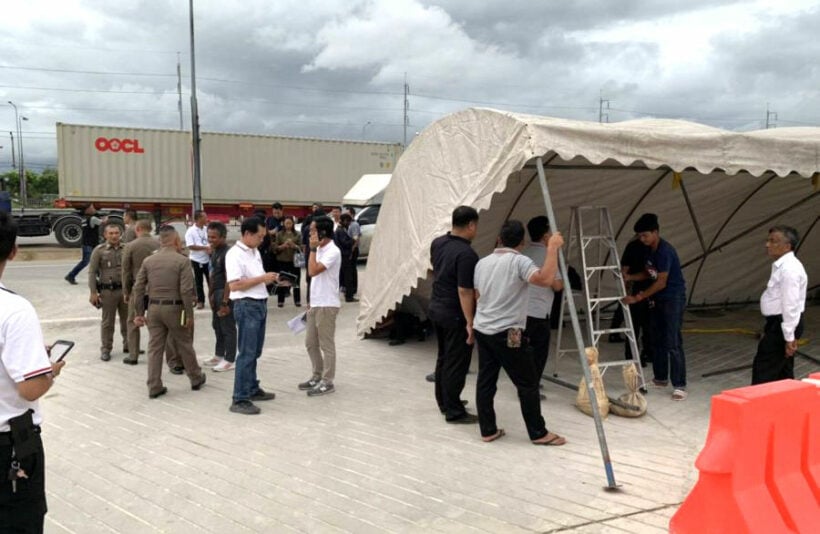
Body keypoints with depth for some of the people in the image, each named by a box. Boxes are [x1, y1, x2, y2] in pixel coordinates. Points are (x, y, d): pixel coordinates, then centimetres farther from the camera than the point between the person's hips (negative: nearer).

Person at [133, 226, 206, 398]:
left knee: (154, 348, 8)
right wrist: (189, 315, -9)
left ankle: (154, 387, 10)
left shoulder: (148, 261, 5)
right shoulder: (181, 261, -9)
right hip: (174, 308, -4)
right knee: (184, 345, 11)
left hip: (154, 308, 4)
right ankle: (196, 379, 27)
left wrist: (140, 312, 11)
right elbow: (186, 290, -15)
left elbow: (138, 288, 5)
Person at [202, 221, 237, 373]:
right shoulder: (215, 252, 10)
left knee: (228, 328, 0)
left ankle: (229, 361, 8)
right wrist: (211, 294, 14)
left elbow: (228, 279, -20)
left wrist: (225, 302, -20)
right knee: (217, 325, 17)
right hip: (216, 292, 9)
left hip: (225, 293, -9)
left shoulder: (227, 253, -18)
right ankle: (219, 356, 30)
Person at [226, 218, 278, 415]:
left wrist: (269, 278, 2)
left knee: (255, 352, 17)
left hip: (260, 304, 9)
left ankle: (252, 389, 28)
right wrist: (262, 278, -19)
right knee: (246, 353, -7)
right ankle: (239, 400, -3)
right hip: (246, 306, -9)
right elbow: (234, 285, -21)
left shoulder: (255, 252, 14)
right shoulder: (234, 254, -14)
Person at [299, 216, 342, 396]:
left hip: (327, 305, -9)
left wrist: (313, 249, -19)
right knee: (310, 343, 15)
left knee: (326, 345, -1)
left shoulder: (333, 251, -16)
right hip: (315, 304, 9)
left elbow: (313, 271, -26)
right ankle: (317, 376, 28)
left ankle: (327, 382, 7)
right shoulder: (320, 250, 14)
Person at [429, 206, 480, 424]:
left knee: (443, 357, 20)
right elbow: (464, 292, -25)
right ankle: (454, 412, 9)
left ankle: (443, 402, 32)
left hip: (436, 308, 9)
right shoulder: (466, 254, -24)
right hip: (455, 315, -9)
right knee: (456, 364, 1)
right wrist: (470, 322, -22)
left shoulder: (437, 243, 2)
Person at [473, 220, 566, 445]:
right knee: (527, 384, 3)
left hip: (481, 330, 7)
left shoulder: (482, 263, 10)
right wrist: (552, 248, -22)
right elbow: (545, 279, -29)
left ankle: (488, 430, 16)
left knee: (485, 381, 11)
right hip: (506, 334, -7)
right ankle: (538, 433, 10)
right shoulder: (519, 261, -13)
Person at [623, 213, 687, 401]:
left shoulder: (665, 251, -21)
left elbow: (661, 282, -22)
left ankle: (679, 386, -7)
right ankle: (661, 378, 25)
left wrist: (639, 297, -20)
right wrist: (629, 278, 0)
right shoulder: (649, 250, 6)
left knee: (672, 343, -11)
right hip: (657, 299, 9)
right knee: (657, 340, 13)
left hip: (673, 299, -9)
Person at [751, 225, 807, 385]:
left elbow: (791, 305, -23)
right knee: (782, 372, 15)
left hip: (783, 325, -10)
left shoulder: (789, 268, -19)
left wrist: (789, 337, -23)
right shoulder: (782, 265, 13)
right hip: (779, 324, 10)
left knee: (763, 370, -5)